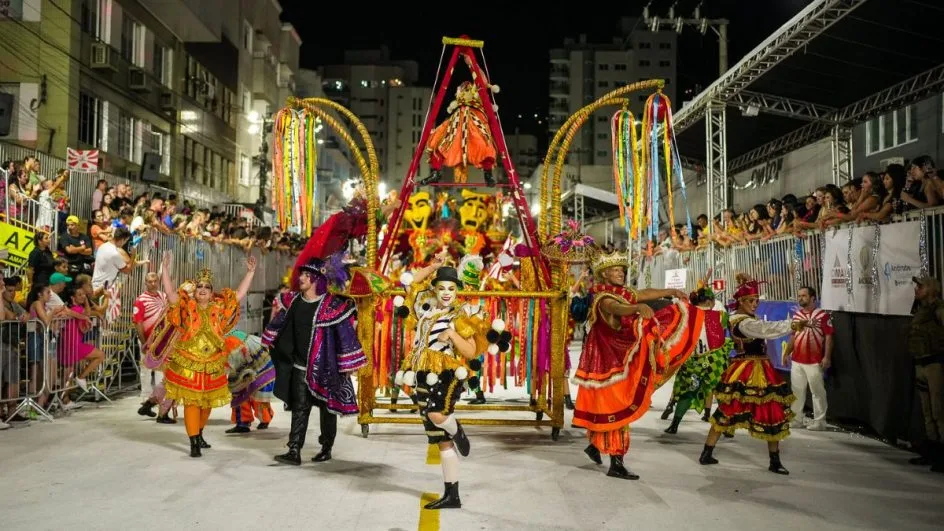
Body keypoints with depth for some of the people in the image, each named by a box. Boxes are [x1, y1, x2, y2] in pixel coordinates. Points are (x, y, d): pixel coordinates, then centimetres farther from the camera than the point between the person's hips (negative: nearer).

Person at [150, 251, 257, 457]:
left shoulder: (219, 307, 2)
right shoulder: (187, 306, -4)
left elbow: (239, 294, 2)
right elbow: (170, 292, -16)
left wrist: (250, 273, -3)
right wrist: (165, 268, -25)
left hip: (212, 364, 3)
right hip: (187, 363, -3)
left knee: (207, 402, 15)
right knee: (191, 402, -5)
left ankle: (199, 435, 35)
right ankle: (194, 443, 0)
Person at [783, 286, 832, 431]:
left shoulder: (823, 315, -9)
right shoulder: (796, 314, 11)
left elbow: (828, 337, -10)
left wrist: (827, 357, -15)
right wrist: (786, 353, 14)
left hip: (815, 361, -6)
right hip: (797, 361, 6)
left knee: (818, 392, 2)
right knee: (797, 391, 11)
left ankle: (819, 421, 10)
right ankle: (796, 419, 20)